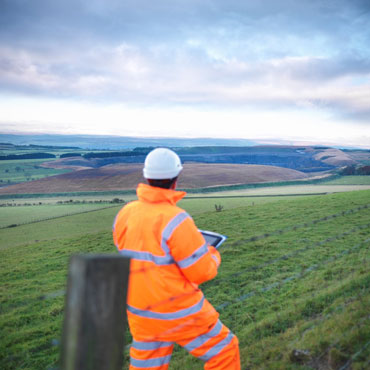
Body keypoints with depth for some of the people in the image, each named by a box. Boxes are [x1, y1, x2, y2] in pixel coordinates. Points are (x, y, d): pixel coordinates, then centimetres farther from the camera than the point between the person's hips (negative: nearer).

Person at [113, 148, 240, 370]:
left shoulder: (126, 214, -3)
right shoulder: (176, 221, -25)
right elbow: (203, 271, -19)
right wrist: (213, 256, 5)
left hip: (141, 310, 7)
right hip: (179, 312, -6)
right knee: (223, 351, 16)